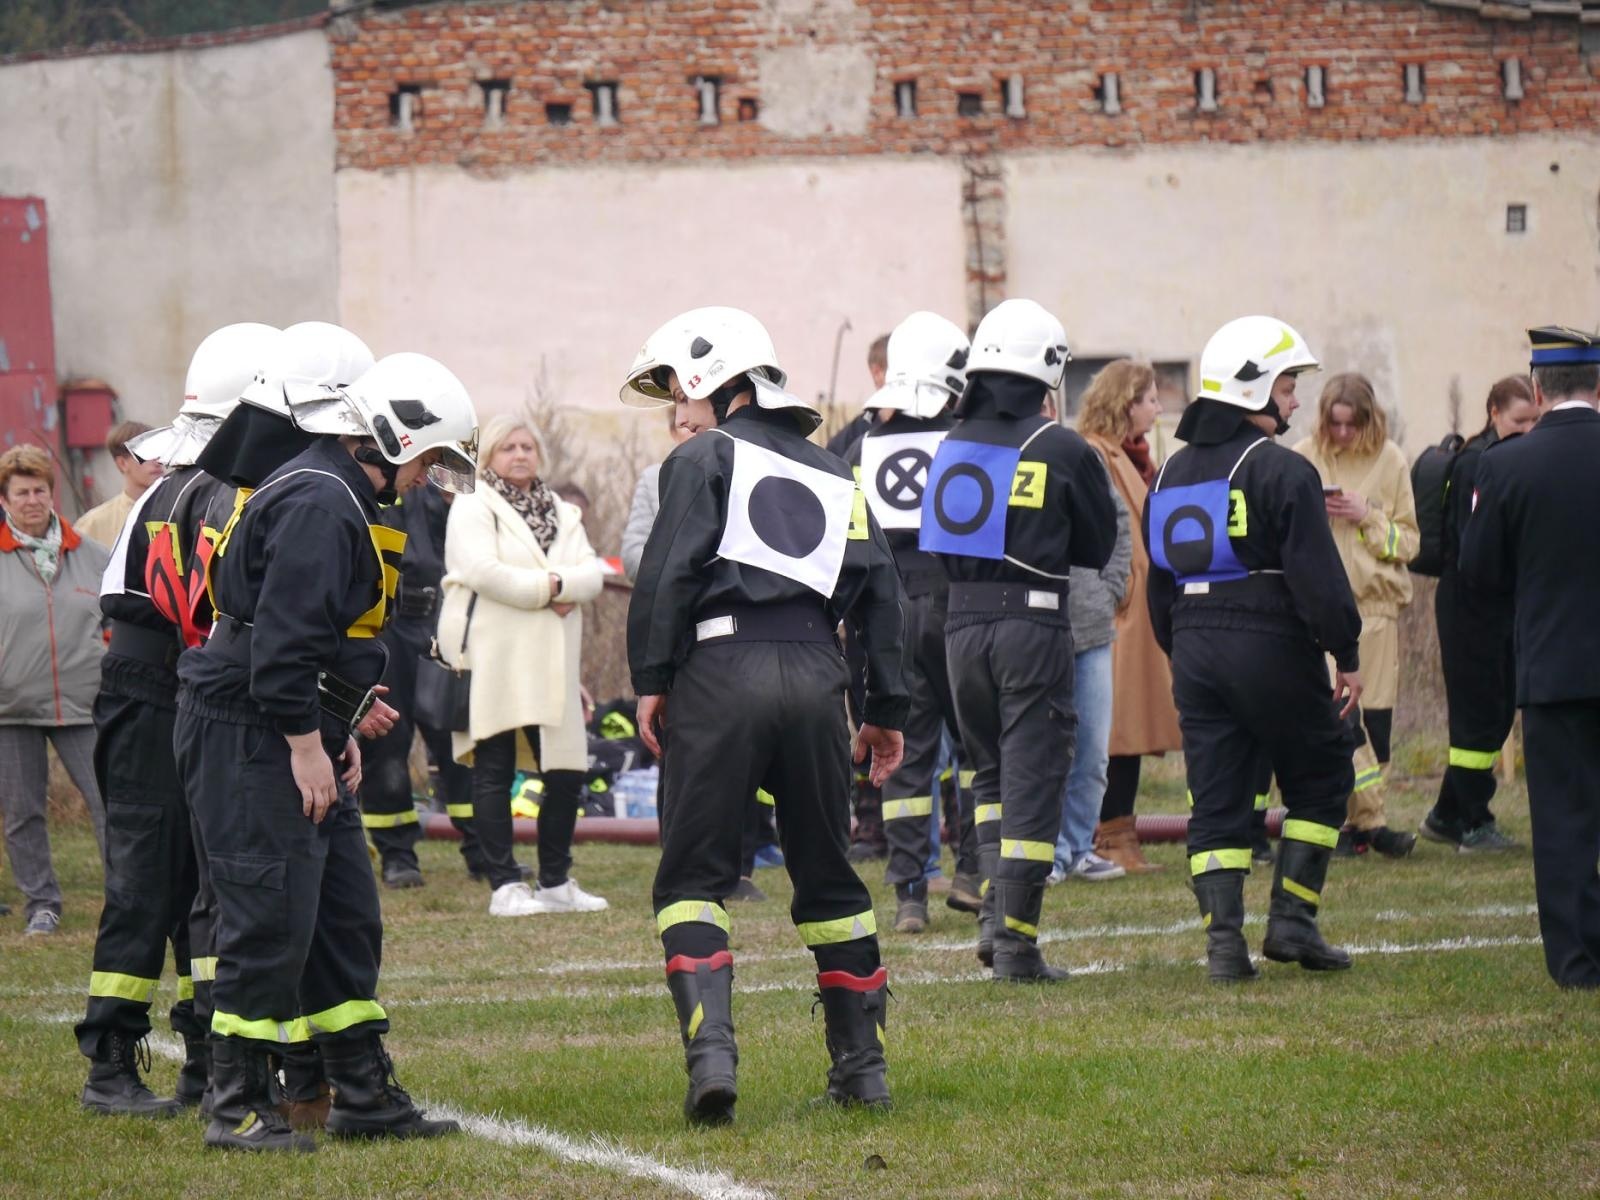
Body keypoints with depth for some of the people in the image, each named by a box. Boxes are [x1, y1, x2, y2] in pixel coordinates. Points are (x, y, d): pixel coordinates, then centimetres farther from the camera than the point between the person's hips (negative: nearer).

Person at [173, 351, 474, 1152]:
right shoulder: (320, 504, -18)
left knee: (346, 918, 12)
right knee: (272, 921, -8)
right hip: (248, 737, -11)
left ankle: (365, 1096, 18)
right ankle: (237, 1108, -2)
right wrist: (307, 746, -20)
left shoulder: (341, 498, 16)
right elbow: (282, 638, -24)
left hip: (296, 738, 11)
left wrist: (340, 732, 19)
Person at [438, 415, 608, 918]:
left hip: (548, 662, 6)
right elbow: (483, 570, -15)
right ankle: (504, 886, -2)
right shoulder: (472, 509, 2)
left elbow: (593, 574, 6)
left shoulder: (563, 515, 19)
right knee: (494, 772, -4)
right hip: (491, 659, -6)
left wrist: (557, 584, -15)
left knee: (566, 772, 4)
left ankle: (555, 882, 16)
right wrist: (548, 590, -11)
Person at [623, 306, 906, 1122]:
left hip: (724, 665, -5)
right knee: (827, 874, 16)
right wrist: (886, 709, 22)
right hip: (815, 673, 5)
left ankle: (710, 1050, -18)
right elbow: (880, 591, 19)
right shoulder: (834, 476, 22)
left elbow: (669, 572, -7)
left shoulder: (707, 458, 5)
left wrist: (652, 678, -4)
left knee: (693, 876, -1)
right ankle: (862, 1065, 17)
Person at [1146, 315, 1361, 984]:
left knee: (1216, 800, 7)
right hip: (1271, 647, -6)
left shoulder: (1172, 475, 13)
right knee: (1319, 778, 9)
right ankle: (1292, 918, 2)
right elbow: (1318, 576, -14)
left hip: (1194, 648, 6)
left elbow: (1160, 578, 18)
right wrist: (1347, 655, -7)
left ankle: (1223, 940, -2)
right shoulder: (1281, 471, -11)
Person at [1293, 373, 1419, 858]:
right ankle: (1371, 821, -11)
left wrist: (1368, 517, -9)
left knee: (1375, 715, 2)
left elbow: (1408, 541, 7)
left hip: (1376, 599, 2)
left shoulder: (1390, 461, 6)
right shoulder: (1302, 459, 2)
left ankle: (1357, 821, 11)